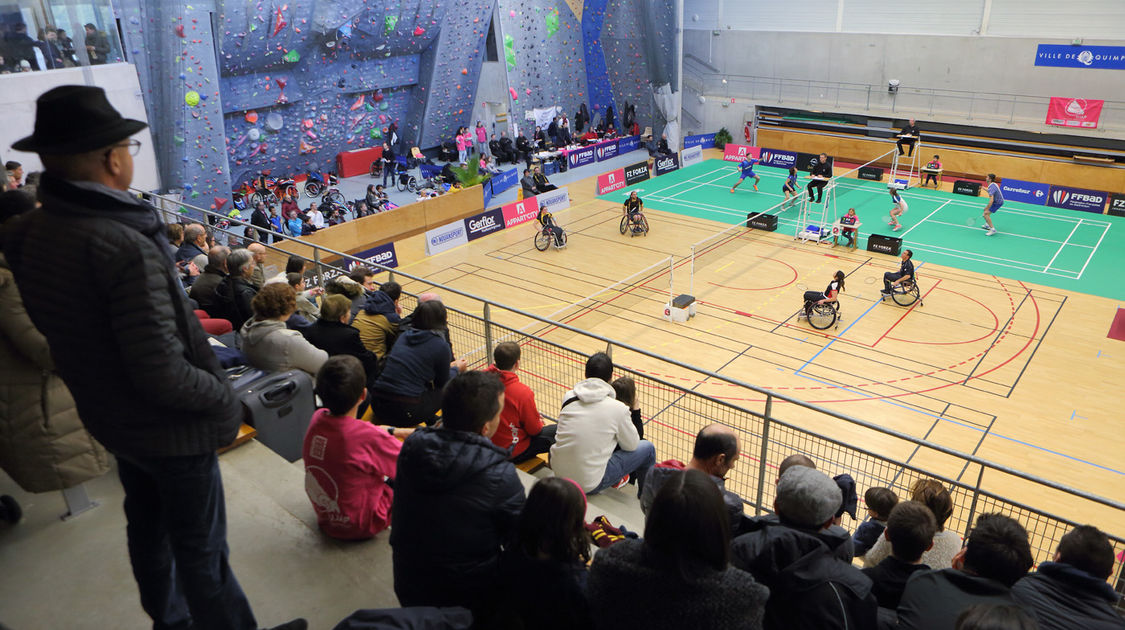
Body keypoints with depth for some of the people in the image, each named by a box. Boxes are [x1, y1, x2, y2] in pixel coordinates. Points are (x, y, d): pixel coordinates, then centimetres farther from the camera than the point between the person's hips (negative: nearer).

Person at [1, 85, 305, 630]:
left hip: (107, 420, 8)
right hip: (170, 428, -8)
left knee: (148, 531, 27)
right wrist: (226, 399, -14)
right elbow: (163, 374, -31)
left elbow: (54, 327, 6)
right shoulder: (126, 247, -31)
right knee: (200, 551, 10)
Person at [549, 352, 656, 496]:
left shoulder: (568, 397, -1)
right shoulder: (618, 408, -14)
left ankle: (615, 480, 43)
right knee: (647, 448, 12)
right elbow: (631, 445, 2)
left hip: (558, 473, 5)